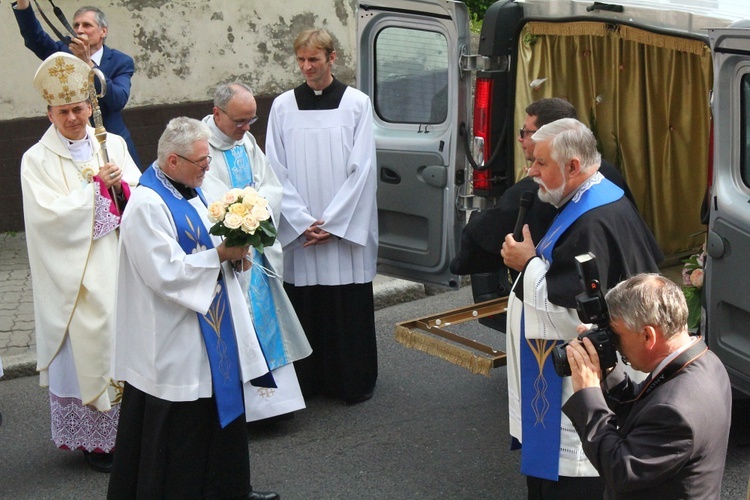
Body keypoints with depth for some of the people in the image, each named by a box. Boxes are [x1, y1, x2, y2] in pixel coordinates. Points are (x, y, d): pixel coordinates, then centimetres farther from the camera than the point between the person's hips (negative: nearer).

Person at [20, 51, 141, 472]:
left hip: (118, 266, 4)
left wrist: (121, 187, -17)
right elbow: (48, 214, -13)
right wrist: (97, 186, -13)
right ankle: (94, 438, 10)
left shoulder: (113, 145, 9)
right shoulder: (38, 159, -3)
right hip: (76, 276, -4)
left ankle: (129, 427, 17)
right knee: (88, 346, -1)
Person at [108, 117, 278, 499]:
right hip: (173, 341, -10)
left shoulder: (190, 190, 10)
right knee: (180, 423, 0)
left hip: (210, 327, 10)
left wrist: (233, 254, 0)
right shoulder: (146, 206, -20)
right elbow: (166, 273, -24)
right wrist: (220, 254, -21)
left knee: (222, 405, 18)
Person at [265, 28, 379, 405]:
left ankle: (354, 382, 16)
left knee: (349, 307, 2)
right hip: (298, 230, 2)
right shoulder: (283, 106, 5)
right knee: (304, 305, 4)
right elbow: (277, 172, 2)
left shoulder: (357, 103, 0)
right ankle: (309, 379, 18)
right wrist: (303, 223, -8)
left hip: (346, 228, -1)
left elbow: (362, 168, -4)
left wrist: (332, 222, -10)